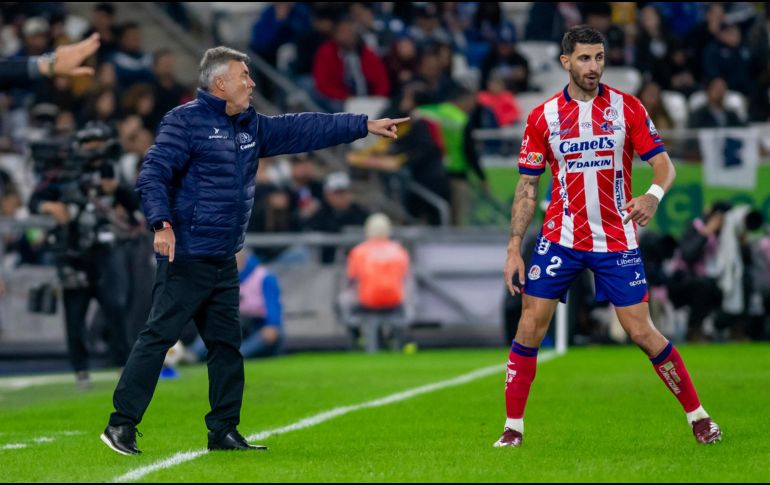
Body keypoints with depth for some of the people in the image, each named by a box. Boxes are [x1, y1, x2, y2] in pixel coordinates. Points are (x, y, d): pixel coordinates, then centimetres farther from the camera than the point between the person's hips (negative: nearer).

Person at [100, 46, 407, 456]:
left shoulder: (252, 127, 15)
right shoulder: (185, 122, -9)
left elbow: (302, 129, 19)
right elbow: (152, 175, -15)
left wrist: (366, 125, 18)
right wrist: (162, 224, -29)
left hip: (224, 263, 8)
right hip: (185, 257, -8)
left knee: (226, 344, 10)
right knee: (158, 337, -10)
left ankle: (224, 432, 18)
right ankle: (121, 425, -8)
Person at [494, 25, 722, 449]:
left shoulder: (627, 108, -3)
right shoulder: (542, 117, 0)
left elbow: (663, 163, -4)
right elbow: (527, 186, 4)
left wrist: (654, 194, -27)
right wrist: (514, 249, -2)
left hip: (617, 240, -1)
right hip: (561, 236, 1)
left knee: (641, 331, -3)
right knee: (530, 326, -5)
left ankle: (697, 415, 10)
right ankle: (513, 426, 6)